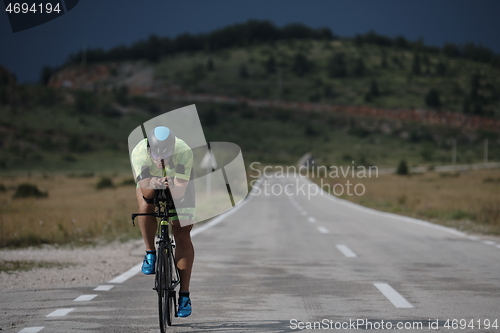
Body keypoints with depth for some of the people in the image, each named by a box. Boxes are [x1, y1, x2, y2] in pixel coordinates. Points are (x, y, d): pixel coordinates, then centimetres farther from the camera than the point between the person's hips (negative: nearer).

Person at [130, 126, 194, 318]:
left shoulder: (184, 152, -38)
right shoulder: (138, 153, -36)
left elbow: (180, 192, -41)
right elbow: (145, 189, -42)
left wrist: (171, 186, -62)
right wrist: (152, 185, -63)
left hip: (178, 186, 0)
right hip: (150, 184, 0)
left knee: (182, 236, -10)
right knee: (146, 205, -35)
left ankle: (184, 294, -5)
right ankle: (150, 253, -12)